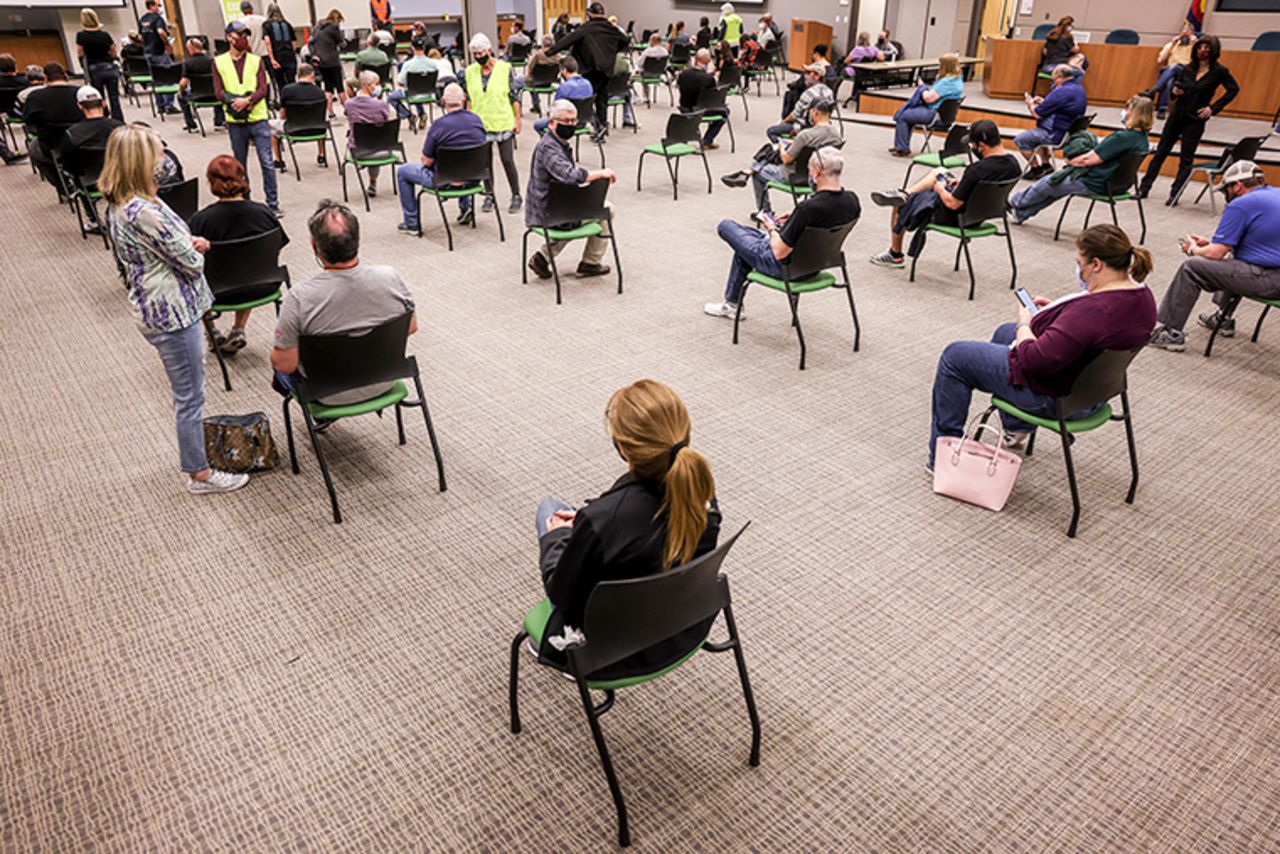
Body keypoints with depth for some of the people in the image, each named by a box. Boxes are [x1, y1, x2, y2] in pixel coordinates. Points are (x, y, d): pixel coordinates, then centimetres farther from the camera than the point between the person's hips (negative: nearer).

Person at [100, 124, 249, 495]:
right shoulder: (144, 211, -25)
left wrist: (189, 242, -2)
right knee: (190, 396, 3)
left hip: (156, 307, 10)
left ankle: (194, 444, 41)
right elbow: (191, 262, -19)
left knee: (187, 392, 24)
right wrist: (195, 249, 4)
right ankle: (200, 474, 16)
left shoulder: (118, 205, 6)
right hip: (172, 312, -10)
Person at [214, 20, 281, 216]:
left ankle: (273, 204, 0)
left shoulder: (256, 60, 5)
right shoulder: (219, 62, 5)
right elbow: (218, 91, -1)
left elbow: (263, 89, -4)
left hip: (258, 119, -1)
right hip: (235, 122, 1)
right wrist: (235, 102, -19)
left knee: (267, 163, -5)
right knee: (240, 165, 10)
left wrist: (247, 100, -21)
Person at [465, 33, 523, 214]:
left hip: (503, 123, -3)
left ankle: (516, 196, 10)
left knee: (507, 160, -3)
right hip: (480, 124, 4)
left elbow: (515, 96, -2)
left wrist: (517, 120, -5)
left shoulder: (505, 68, -5)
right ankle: (489, 195, 21)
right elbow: (469, 99, 12)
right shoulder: (470, 71, 5)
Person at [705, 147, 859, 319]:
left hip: (786, 266, -8)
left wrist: (771, 229, -7)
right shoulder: (852, 201, -11)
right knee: (752, 235, 30)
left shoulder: (808, 208, -34)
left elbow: (779, 252, -27)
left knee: (726, 226, 10)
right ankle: (732, 304, 39)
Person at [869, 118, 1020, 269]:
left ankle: (895, 255, 29)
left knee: (900, 206, 13)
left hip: (957, 216, -8)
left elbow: (952, 204, -27)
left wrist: (939, 188, -7)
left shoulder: (977, 170, -36)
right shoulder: (1013, 162, -11)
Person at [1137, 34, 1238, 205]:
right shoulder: (1187, 69, 4)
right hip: (1177, 114, 4)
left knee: (1186, 159, 0)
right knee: (1160, 152, 4)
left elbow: (1233, 90, 1)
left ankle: (1174, 194, 3)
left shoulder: (1219, 71, -6)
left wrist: (1213, 108, -6)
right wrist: (1175, 91, -9)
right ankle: (1144, 188, 8)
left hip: (1195, 119, -4)